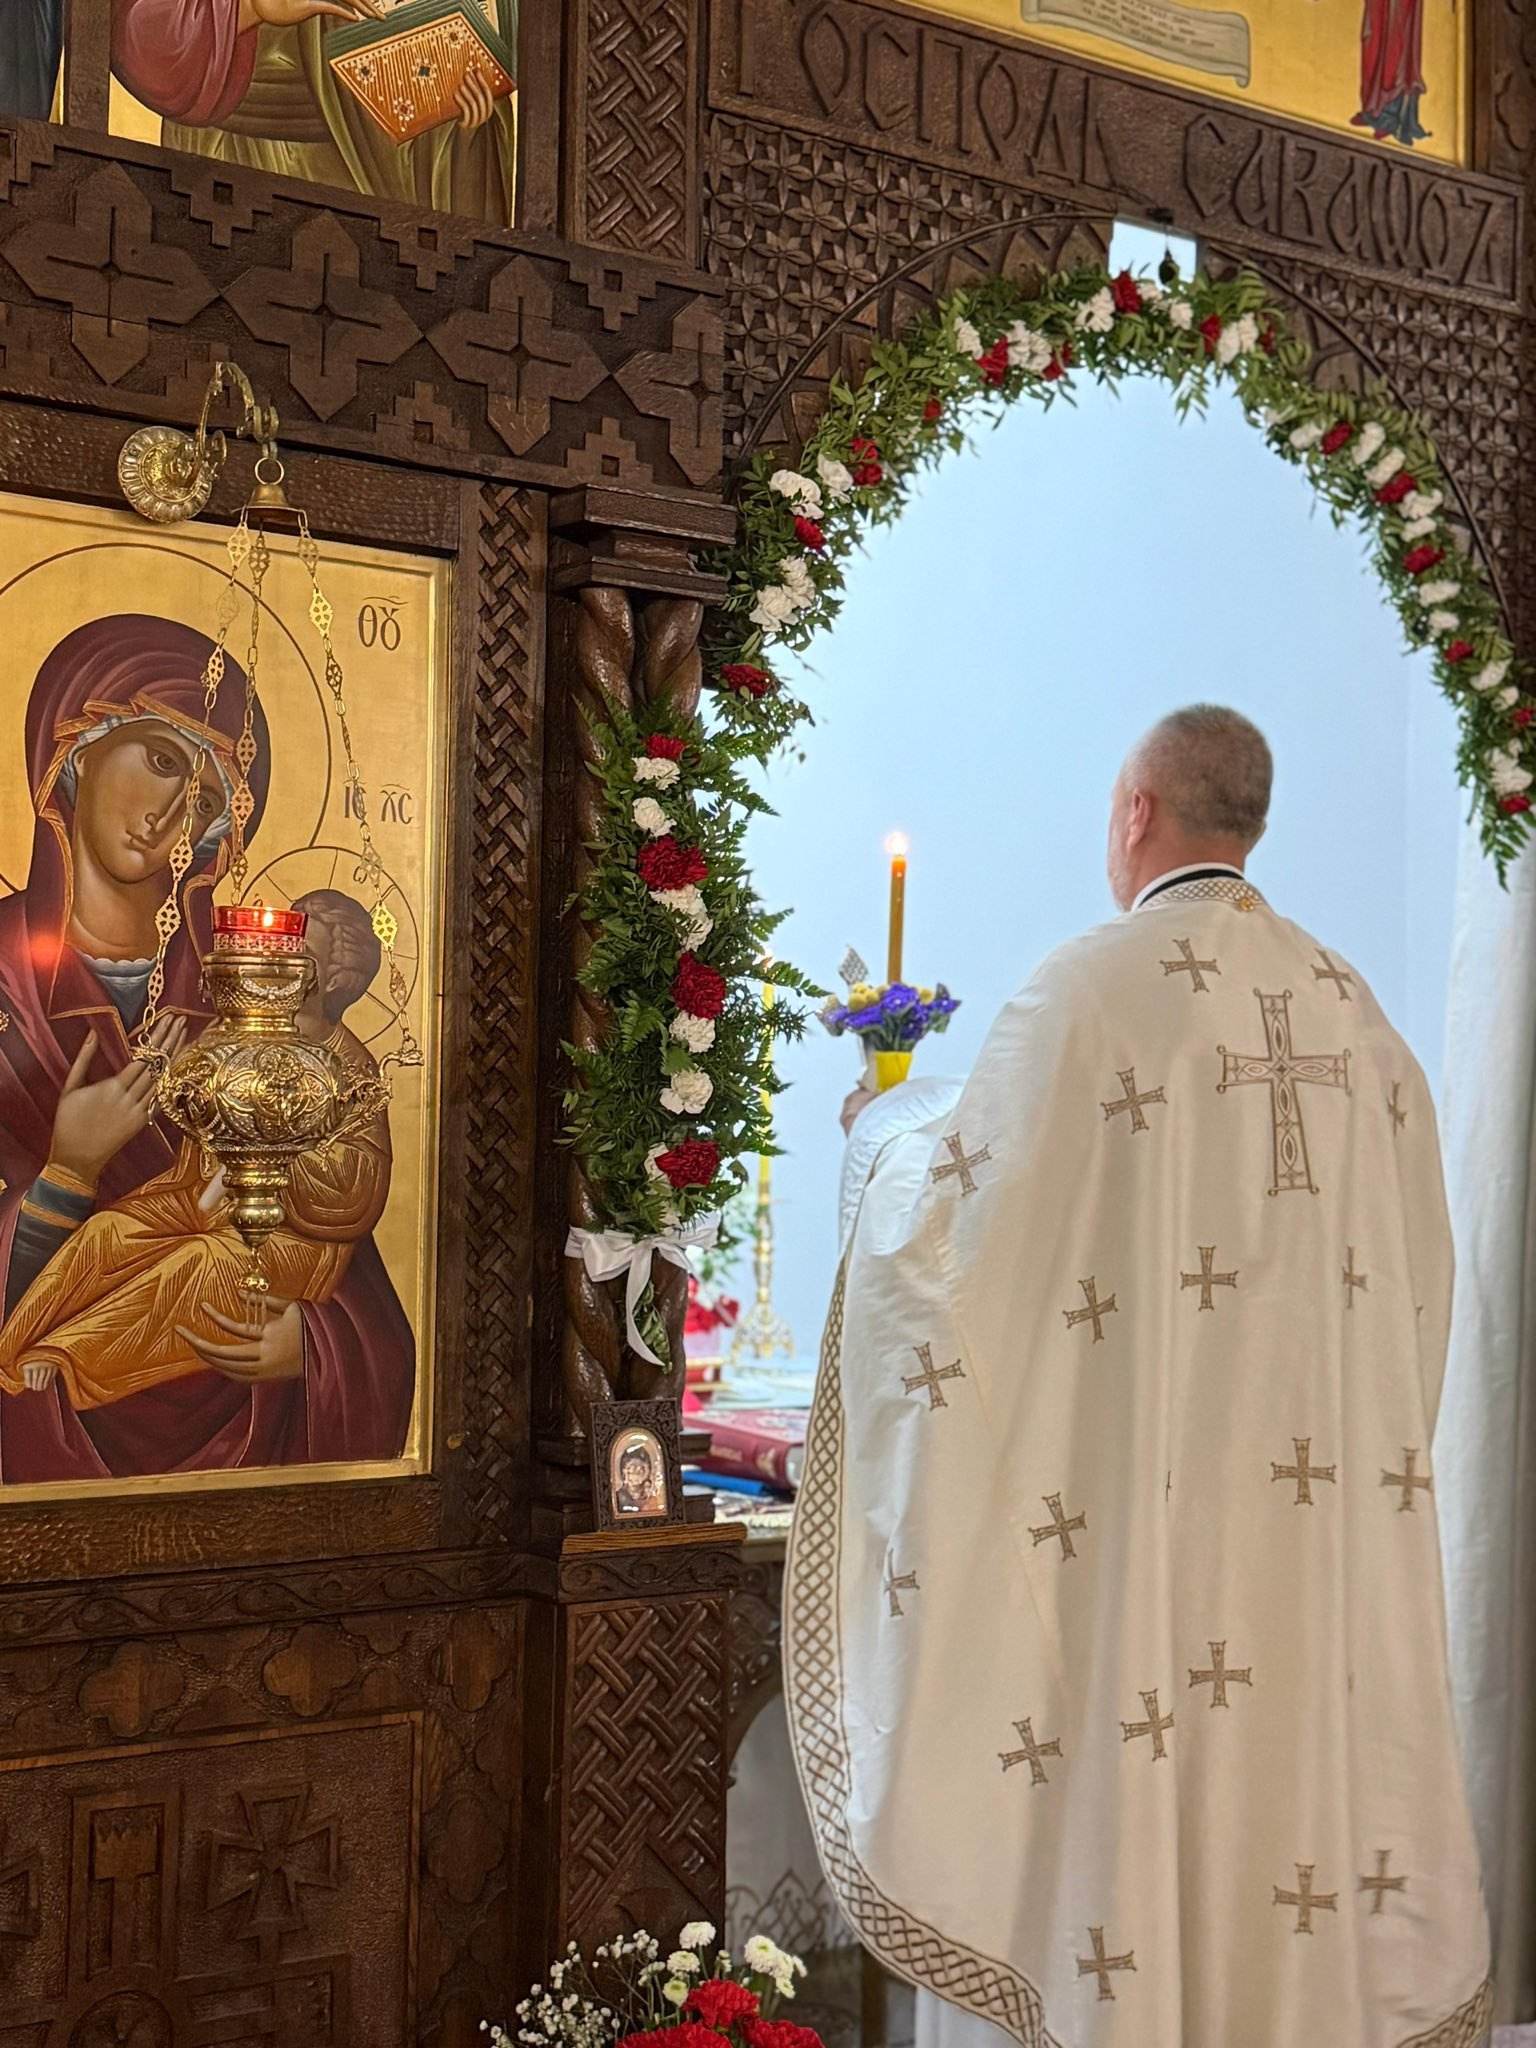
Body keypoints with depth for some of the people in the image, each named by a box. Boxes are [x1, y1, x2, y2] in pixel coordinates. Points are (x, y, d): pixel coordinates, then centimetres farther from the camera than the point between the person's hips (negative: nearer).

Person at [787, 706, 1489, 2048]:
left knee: (1133, 1773, 1)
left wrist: (885, 1129, 14)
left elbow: (953, 1210, -6)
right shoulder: (1353, 1007, 9)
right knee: (1310, 1720, 12)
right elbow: (1417, 1268, 12)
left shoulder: (1092, 990, -10)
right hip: (1328, 1491, 6)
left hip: (1145, 1482, -5)